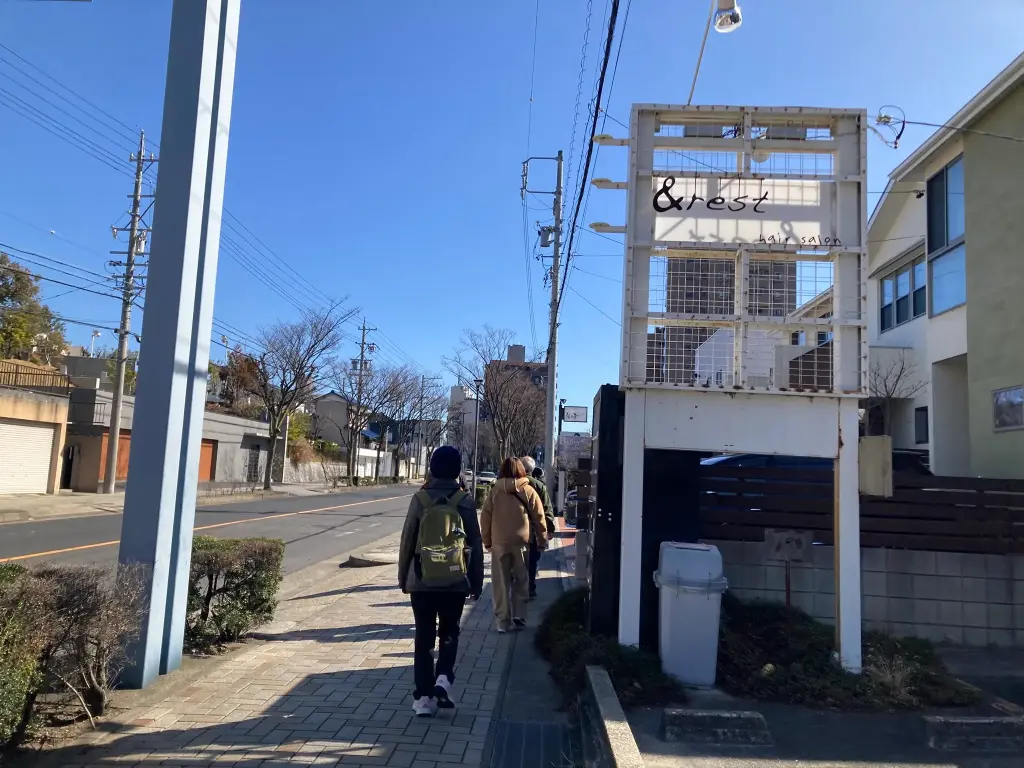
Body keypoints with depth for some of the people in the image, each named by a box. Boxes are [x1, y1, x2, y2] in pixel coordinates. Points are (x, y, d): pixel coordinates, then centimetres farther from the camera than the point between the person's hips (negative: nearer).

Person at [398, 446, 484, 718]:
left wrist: (403, 577, 11)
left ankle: (424, 697, 11)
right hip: (455, 582, 0)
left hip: (422, 581, 0)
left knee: (424, 638, 10)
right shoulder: (465, 501, -4)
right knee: (449, 634, 18)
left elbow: (407, 541, -1)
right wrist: (477, 581, 9)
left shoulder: (420, 499, -5)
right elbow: (475, 544, 0)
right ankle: (443, 679, 1)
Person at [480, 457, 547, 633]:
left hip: (499, 542, 0)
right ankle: (519, 617, 12)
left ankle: (502, 620, 7)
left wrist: (487, 540, 12)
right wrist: (542, 540, 11)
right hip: (522, 542, 0)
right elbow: (539, 518, 1)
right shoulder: (528, 491, -1)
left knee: (501, 583, 6)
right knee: (521, 581, 13)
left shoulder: (495, 491, 0)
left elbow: (485, 517, 2)